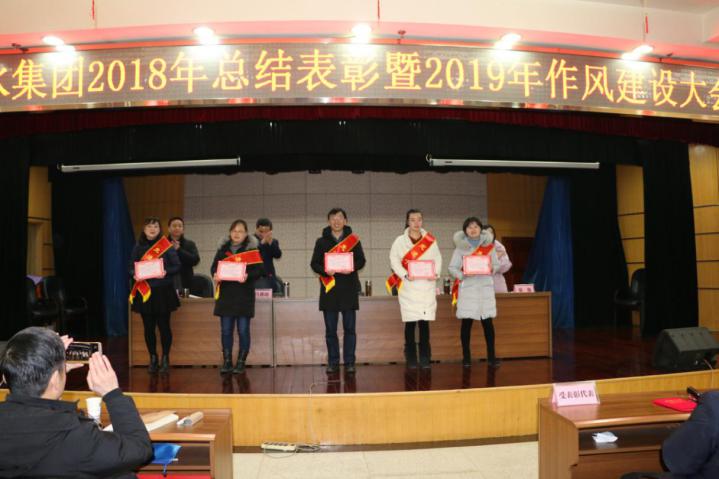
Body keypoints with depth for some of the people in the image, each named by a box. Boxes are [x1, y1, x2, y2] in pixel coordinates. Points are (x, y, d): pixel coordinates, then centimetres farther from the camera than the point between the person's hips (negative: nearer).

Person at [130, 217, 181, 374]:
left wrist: (166, 272, -21)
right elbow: (131, 267, 10)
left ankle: (165, 358, 14)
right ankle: (153, 359, 20)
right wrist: (134, 275, -11)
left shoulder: (167, 246, -2)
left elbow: (176, 266, -3)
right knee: (148, 327, 7)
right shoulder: (138, 247, 8)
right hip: (144, 292, 3)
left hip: (163, 291, -3)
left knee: (163, 325, 2)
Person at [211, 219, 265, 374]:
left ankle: (241, 362, 11)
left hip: (244, 295, -3)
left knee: (243, 330, 1)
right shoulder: (223, 249, 11)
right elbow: (214, 266, 13)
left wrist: (248, 276, -24)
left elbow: (258, 270, -5)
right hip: (225, 294, 3)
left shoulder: (252, 249, 0)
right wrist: (215, 275, -9)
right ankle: (226, 362, 14)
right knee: (226, 330, 5)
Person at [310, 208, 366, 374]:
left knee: (349, 328, 2)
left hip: (349, 289, -1)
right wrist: (325, 270, -15)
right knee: (330, 329, 5)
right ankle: (333, 362, 14)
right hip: (329, 288, 1)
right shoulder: (321, 241, 8)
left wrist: (352, 267, -16)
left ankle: (349, 362, 9)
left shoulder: (353, 239, 7)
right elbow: (314, 263, 5)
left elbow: (361, 260, 5)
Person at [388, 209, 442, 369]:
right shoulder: (400, 240, 3)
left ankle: (425, 358, 10)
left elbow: (438, 259, 9)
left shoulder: (430, 240, 10)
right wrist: (405, 275, -16)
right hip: (408, 287, -1)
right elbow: (394, 259, -2)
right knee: (410, 323, -1)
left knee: (424, 322, 1)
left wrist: (436, 273, -10)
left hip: (427, 286, 2)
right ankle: (411, 359, 9)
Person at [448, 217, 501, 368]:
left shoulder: (489, 245, 7)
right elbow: (452, 268, -2)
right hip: (467, 288, -1)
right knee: (467, 322, 0)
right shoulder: (460, 246, 1)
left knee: (487, 322, 2)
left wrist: (491, 269, -13)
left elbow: (497, 265, 8)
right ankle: (466, 357, 8)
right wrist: (462, 274, -20)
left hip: (485, 287, 2)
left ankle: (491, 356, 10)